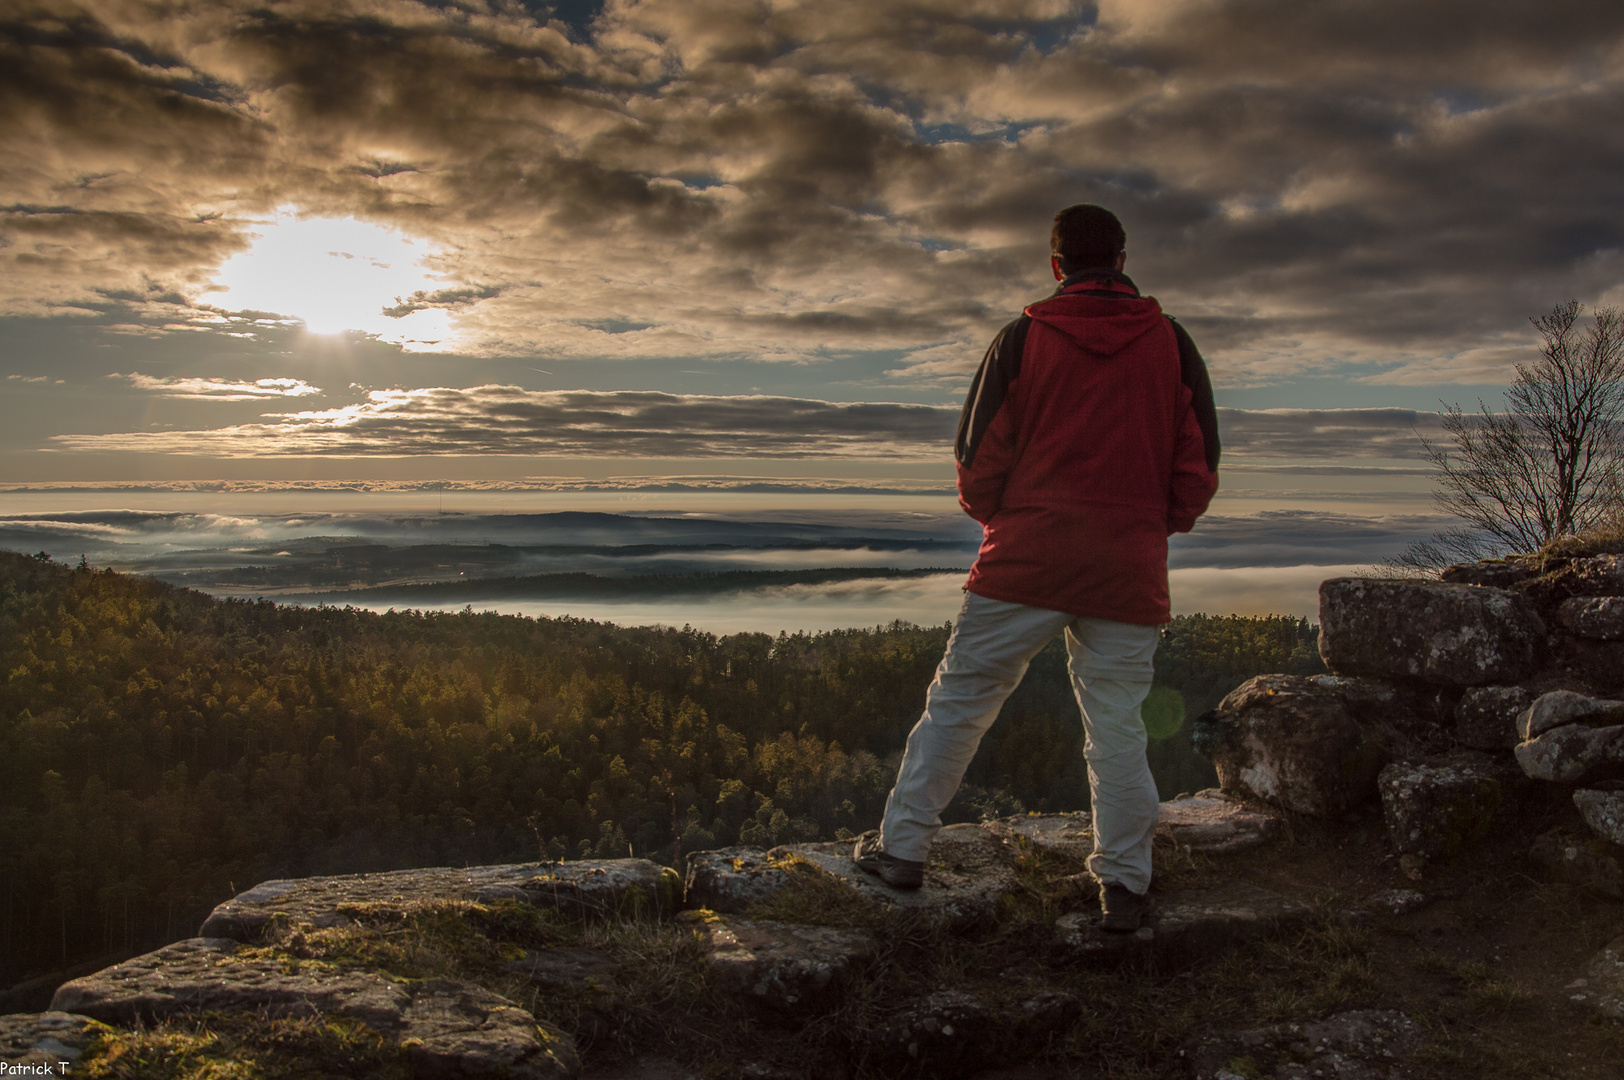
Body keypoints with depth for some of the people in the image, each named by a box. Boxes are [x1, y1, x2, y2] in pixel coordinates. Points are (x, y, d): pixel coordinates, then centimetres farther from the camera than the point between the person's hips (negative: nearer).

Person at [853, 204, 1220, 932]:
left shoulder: (1023, 338, 1)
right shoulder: (1171, 344, 6)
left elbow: (979, 451, 1)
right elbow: (1199, 462, 7)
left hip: (1026, 559, -1)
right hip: (1130, 571, 2)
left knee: (958, 701, 8)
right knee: (1117, 728, 9)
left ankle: (902, 847, 14)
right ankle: (1124, 884, 14)